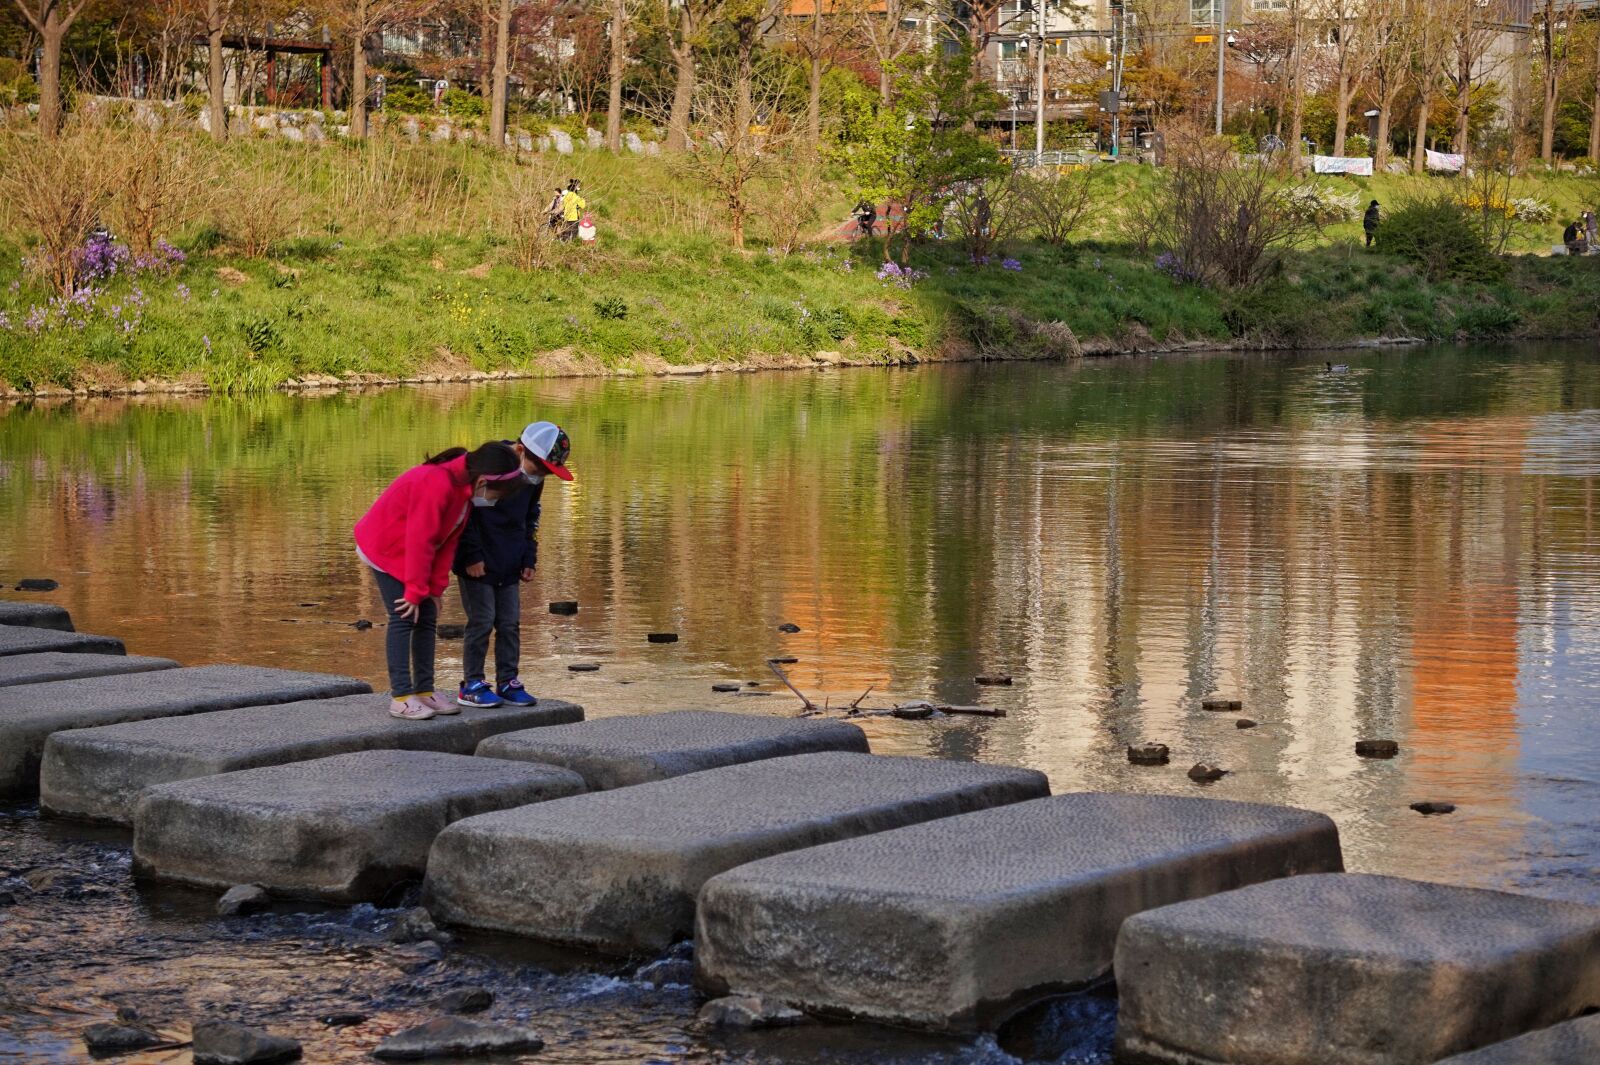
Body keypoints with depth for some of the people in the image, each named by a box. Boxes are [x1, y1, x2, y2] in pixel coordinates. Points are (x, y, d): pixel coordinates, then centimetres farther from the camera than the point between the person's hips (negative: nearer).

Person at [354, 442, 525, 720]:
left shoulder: (464, 487, -2)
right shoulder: (437, 484, -33)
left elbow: (448, 540, 2)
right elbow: (420, 541, -29)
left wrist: (435, 588, -1)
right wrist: (415, 591, -22)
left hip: (414, 554, 9)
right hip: (386, 548, -9)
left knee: (427, 618, 6)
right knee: (404, 618, -12)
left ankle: (424, 692, 11)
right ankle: (400, 697, -10)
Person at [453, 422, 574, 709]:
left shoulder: (533, 479, 5)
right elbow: (462, 512, -15)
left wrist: (529, 559, 12)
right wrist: (472, 556, -16)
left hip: (508, 566, 7)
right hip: (478, 564, -7)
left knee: (510, 624, 7)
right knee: (481, 622, -5)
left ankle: (508, 682, 15)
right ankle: (471, 685, 4)